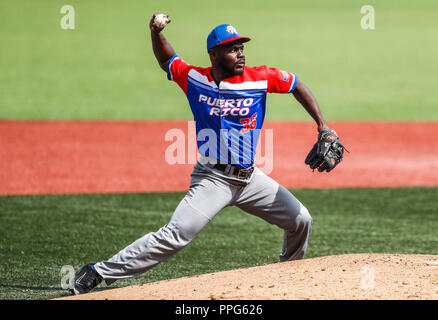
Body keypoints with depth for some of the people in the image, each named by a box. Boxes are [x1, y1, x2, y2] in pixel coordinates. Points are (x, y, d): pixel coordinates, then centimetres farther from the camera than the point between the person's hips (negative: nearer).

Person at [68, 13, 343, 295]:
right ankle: (99, 272, -18)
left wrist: (322, 125, 1)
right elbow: (167, 60, 16)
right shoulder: (194, 79, -2)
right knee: (176, 235, -20)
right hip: (212, 179, -4)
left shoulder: (260, 79, -4)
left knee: (301, 221, 7)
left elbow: (296, 84, 8)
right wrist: (156, 33, -3)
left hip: (250, 177, 4)